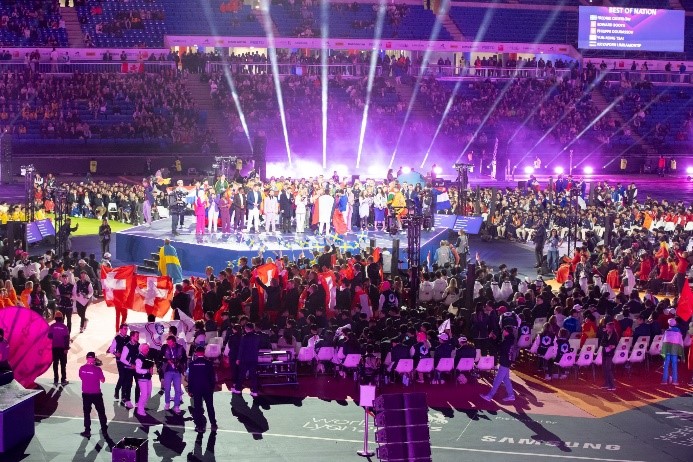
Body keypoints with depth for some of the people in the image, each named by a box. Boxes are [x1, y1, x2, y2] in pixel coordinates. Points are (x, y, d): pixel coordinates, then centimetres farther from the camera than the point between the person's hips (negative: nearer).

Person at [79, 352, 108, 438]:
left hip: (86, 394, 2)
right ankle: (104, 429, 26)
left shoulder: (82, 369, -7)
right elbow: (102, 380, -8)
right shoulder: (97, 369, -18)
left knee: (87, 413, 12)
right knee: (101, 412, 16)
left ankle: (87, 431, 10)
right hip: (96, 394, -2)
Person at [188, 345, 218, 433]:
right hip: (207, 388, 1)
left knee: (197, 407, 5)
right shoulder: (208, 363, -6)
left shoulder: (192, 364, -5)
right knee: (210, 406, 11)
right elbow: (212, 377, -3)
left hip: (196, 388, -1)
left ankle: (200, 426, 3)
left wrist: (189, 389, 4)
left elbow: (190, 377, -3)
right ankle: (213, 425, 14)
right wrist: (212, 387, 8)